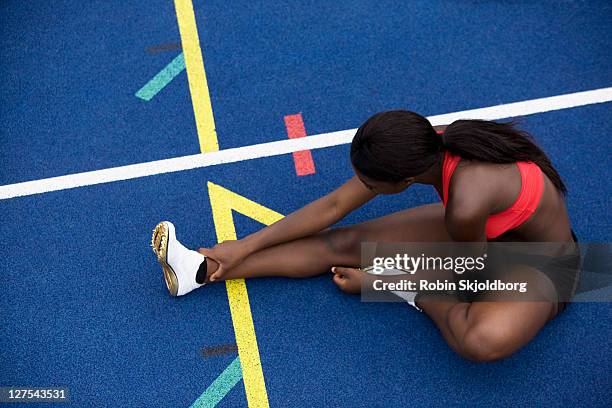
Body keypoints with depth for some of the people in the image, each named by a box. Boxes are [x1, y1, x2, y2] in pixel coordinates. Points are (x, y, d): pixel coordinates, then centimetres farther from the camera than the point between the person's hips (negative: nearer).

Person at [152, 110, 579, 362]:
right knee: (347, 242, -5)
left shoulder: (467, 204, -41)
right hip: (485, 230, 6)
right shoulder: (423, 147, -20)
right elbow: (333, 205, -10)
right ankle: (202, 271, 0)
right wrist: (245, 246, -6)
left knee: (485, 339, -41)